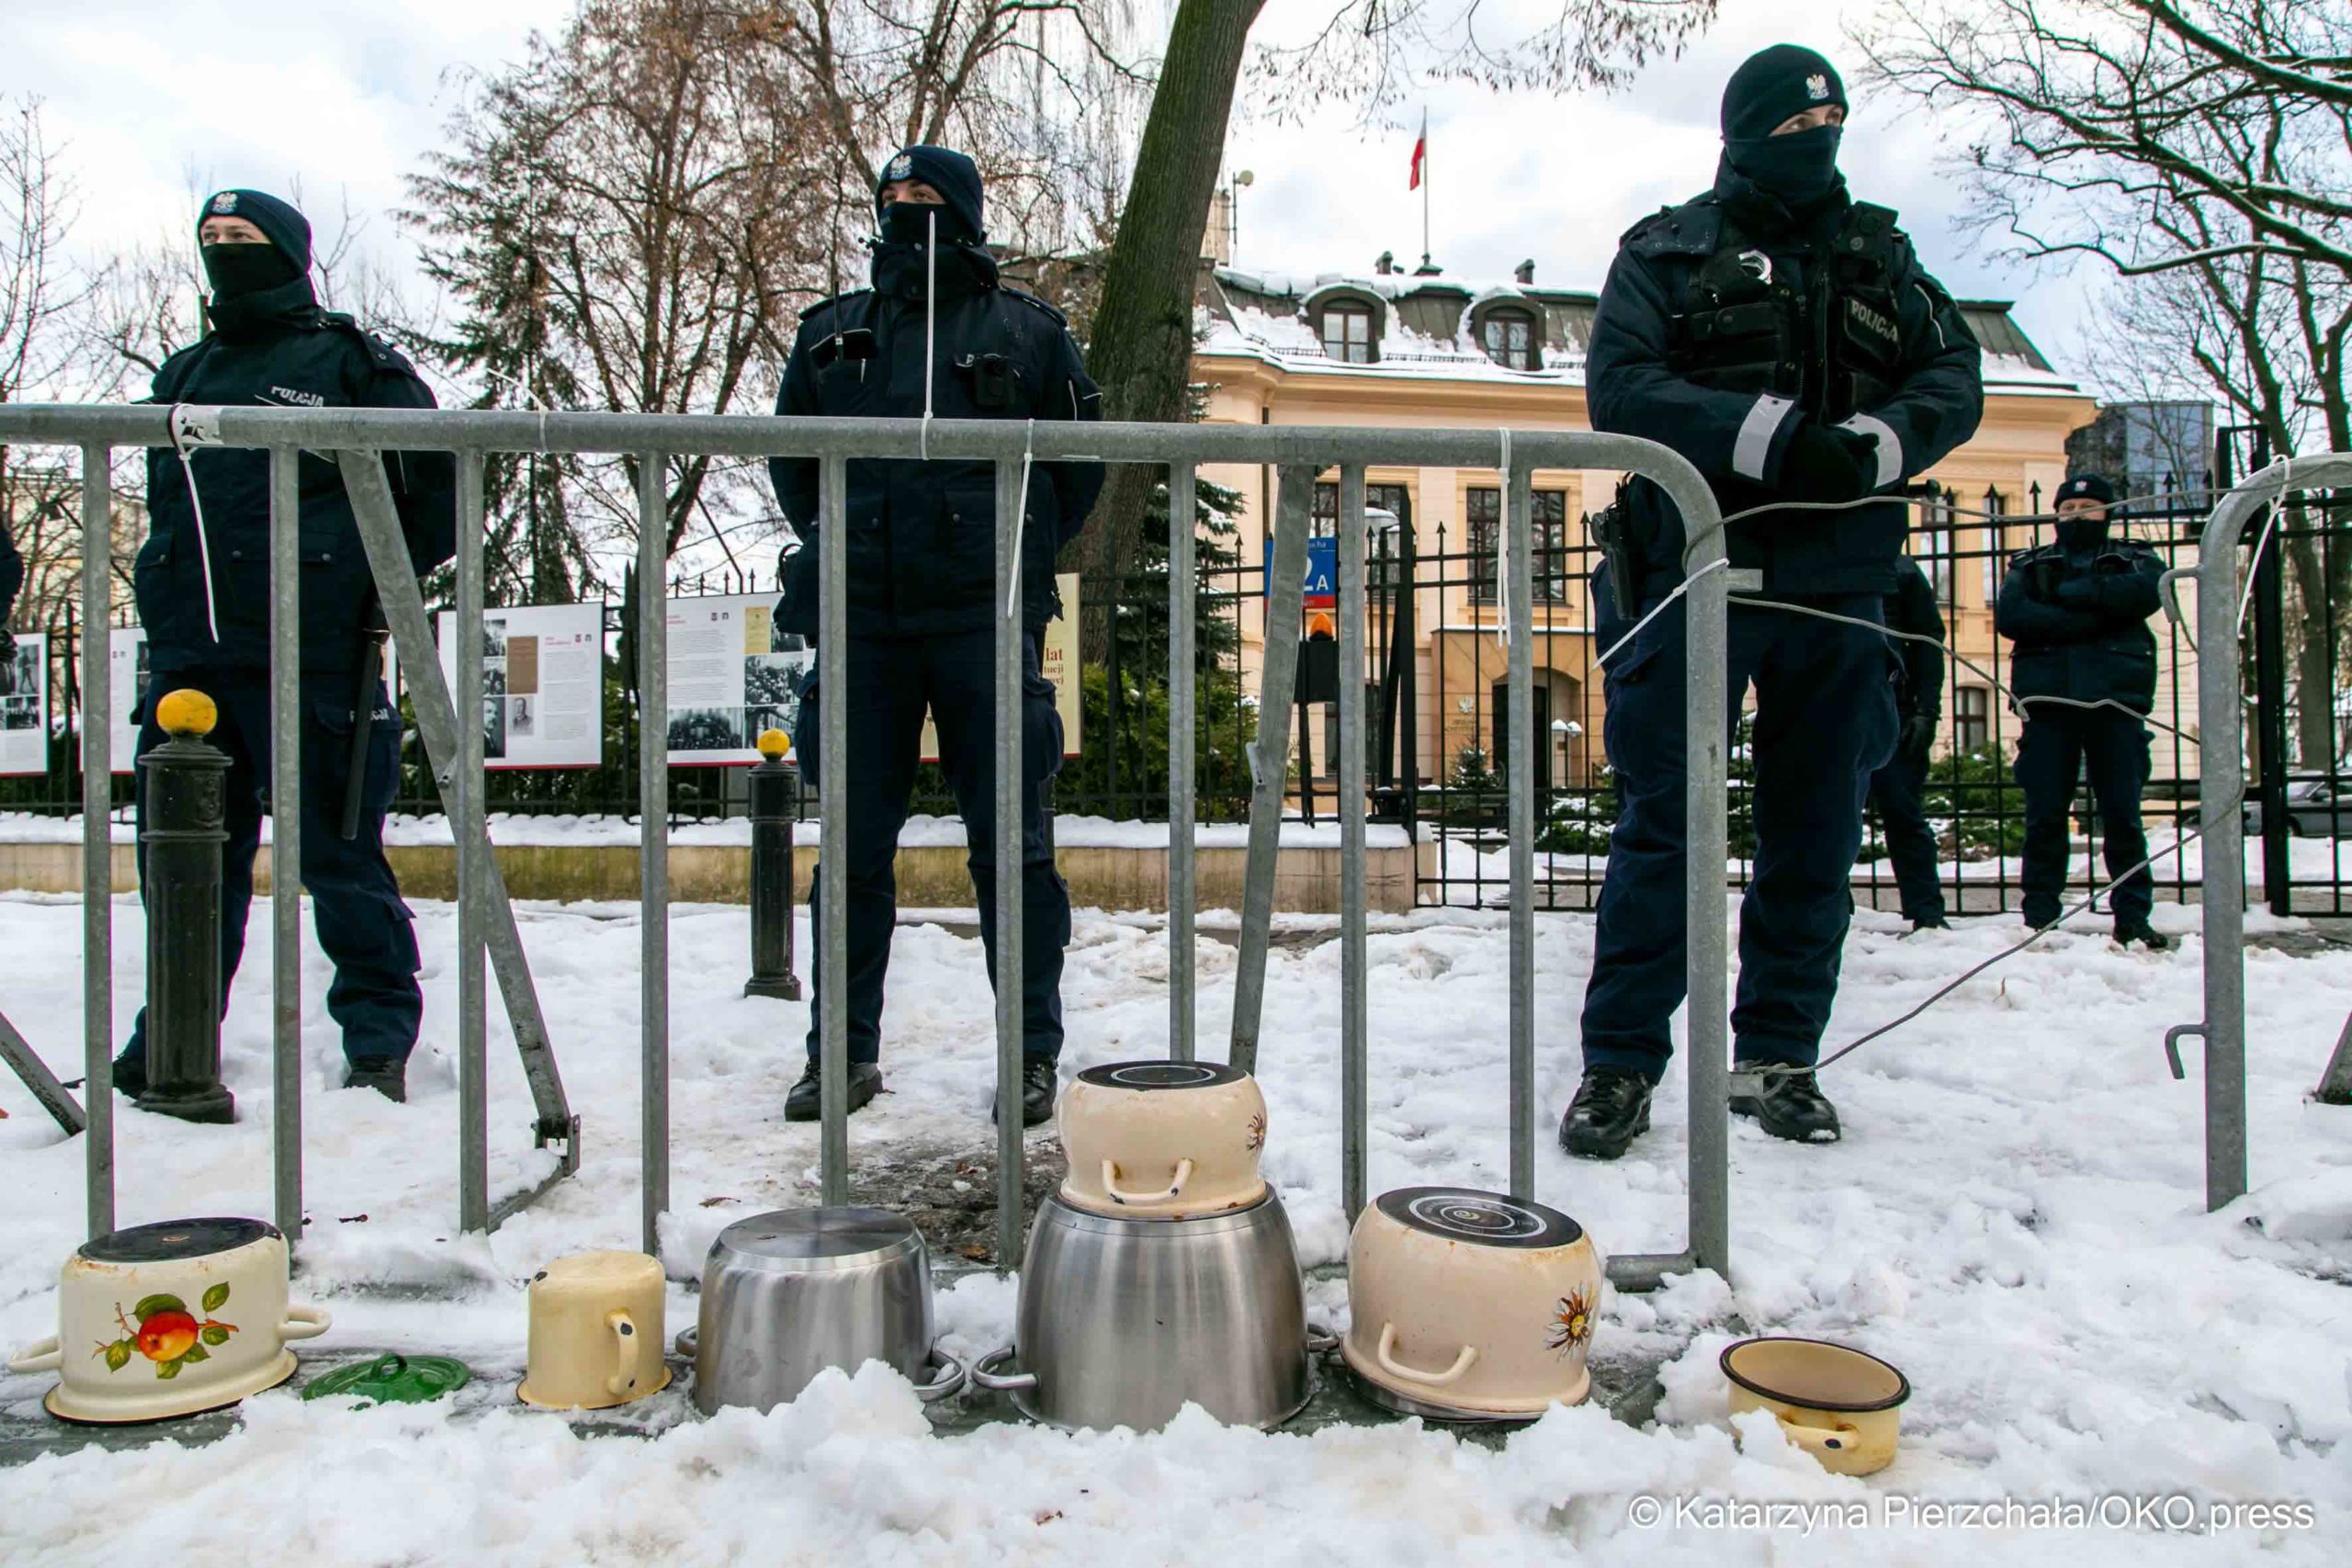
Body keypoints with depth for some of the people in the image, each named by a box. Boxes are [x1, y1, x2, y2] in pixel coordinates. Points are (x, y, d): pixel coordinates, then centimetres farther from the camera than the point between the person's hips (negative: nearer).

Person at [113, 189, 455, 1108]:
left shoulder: (349, 361, 5)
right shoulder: (184, 374, 22)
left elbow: (432, 481, 3)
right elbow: (164, 504, 30)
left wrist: (389, 582, -4)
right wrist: (169, 603, 19)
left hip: (312, 656, -6)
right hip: (188, 656, 6)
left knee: (339, 853, -3)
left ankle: (379, 1040, 7)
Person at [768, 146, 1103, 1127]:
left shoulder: (1025, 332, 9)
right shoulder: (832, 332, 16)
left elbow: (1080, 462, 12)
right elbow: (788, 455, 25)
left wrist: (1014, 557, 4)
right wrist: (840, 544, 12)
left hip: (985, 622, -2)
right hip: (863, 621, 3)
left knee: (1010, 840, 0)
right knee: (854, 843, 5)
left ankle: (1033, 1055, 9)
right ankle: (846, 1050, 17)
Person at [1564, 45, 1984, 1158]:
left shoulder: (1881, 255, 18)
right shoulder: (1664, 252, 7)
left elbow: (1955, 378, 8)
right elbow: (1619, 386, -8)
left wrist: (1870, 444, -13)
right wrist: (1774, 434, -19)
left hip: (1839, 583, 4)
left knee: (1815, 828, 7)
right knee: (1661, 822, -4)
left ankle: (1779, 1057, 18)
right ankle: (1621, 1062, 3)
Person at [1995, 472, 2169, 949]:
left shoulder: (2134, 559, 18)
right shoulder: (2030, 566, 19)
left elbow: (2149, 591, -7)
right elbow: (2009, 616, -3)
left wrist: (2075, 593, -6)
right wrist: (2094, 619, -8)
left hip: (2115, 698, 0)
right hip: (2048, 699, 0)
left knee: (2122, 814, -1)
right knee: (2044, 816, -1)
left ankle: (2133, 919, 6)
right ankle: (2038, 919, 2)